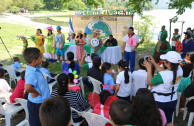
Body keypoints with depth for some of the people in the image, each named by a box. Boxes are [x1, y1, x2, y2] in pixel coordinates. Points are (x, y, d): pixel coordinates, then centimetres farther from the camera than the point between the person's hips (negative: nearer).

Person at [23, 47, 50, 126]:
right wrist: (36, 92, -30)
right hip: (36, 104, -9)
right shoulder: (31, 74, -32)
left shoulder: (35, 68, -4)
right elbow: (27, 88, -48)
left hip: (41, 102, 9)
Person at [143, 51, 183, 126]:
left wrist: (149, 68, -9)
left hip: (160, 102, -6)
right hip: (173, 100, 6)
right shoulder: (179, 70, -14)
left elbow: (150, 83, -17)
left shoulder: (163, 75, -35)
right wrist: (154, 63, 5)